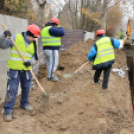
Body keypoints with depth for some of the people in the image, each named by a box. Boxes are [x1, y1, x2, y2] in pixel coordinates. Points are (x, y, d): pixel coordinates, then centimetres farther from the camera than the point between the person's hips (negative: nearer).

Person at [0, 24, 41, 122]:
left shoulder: (34, 44, 5)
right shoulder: (16, 38, -9)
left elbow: (34, 56, 10)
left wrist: (30, 61, -11)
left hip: (26, 70, 5)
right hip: (14, 69, -5)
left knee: (26, 88, 18)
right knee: (12, 90, -6)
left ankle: (24, 103, 42)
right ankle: (8, 111, 4)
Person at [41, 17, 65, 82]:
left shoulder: (44, 29, 16)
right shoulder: (51, 29, -16)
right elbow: (62, 33, -17)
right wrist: (60, 27, -1)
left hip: (46, 49, 10)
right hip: (52, 50, -10)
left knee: (49, 63, 18)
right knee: (53, 63, -2)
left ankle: (50, 75, 28)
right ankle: (51, 76, 4)